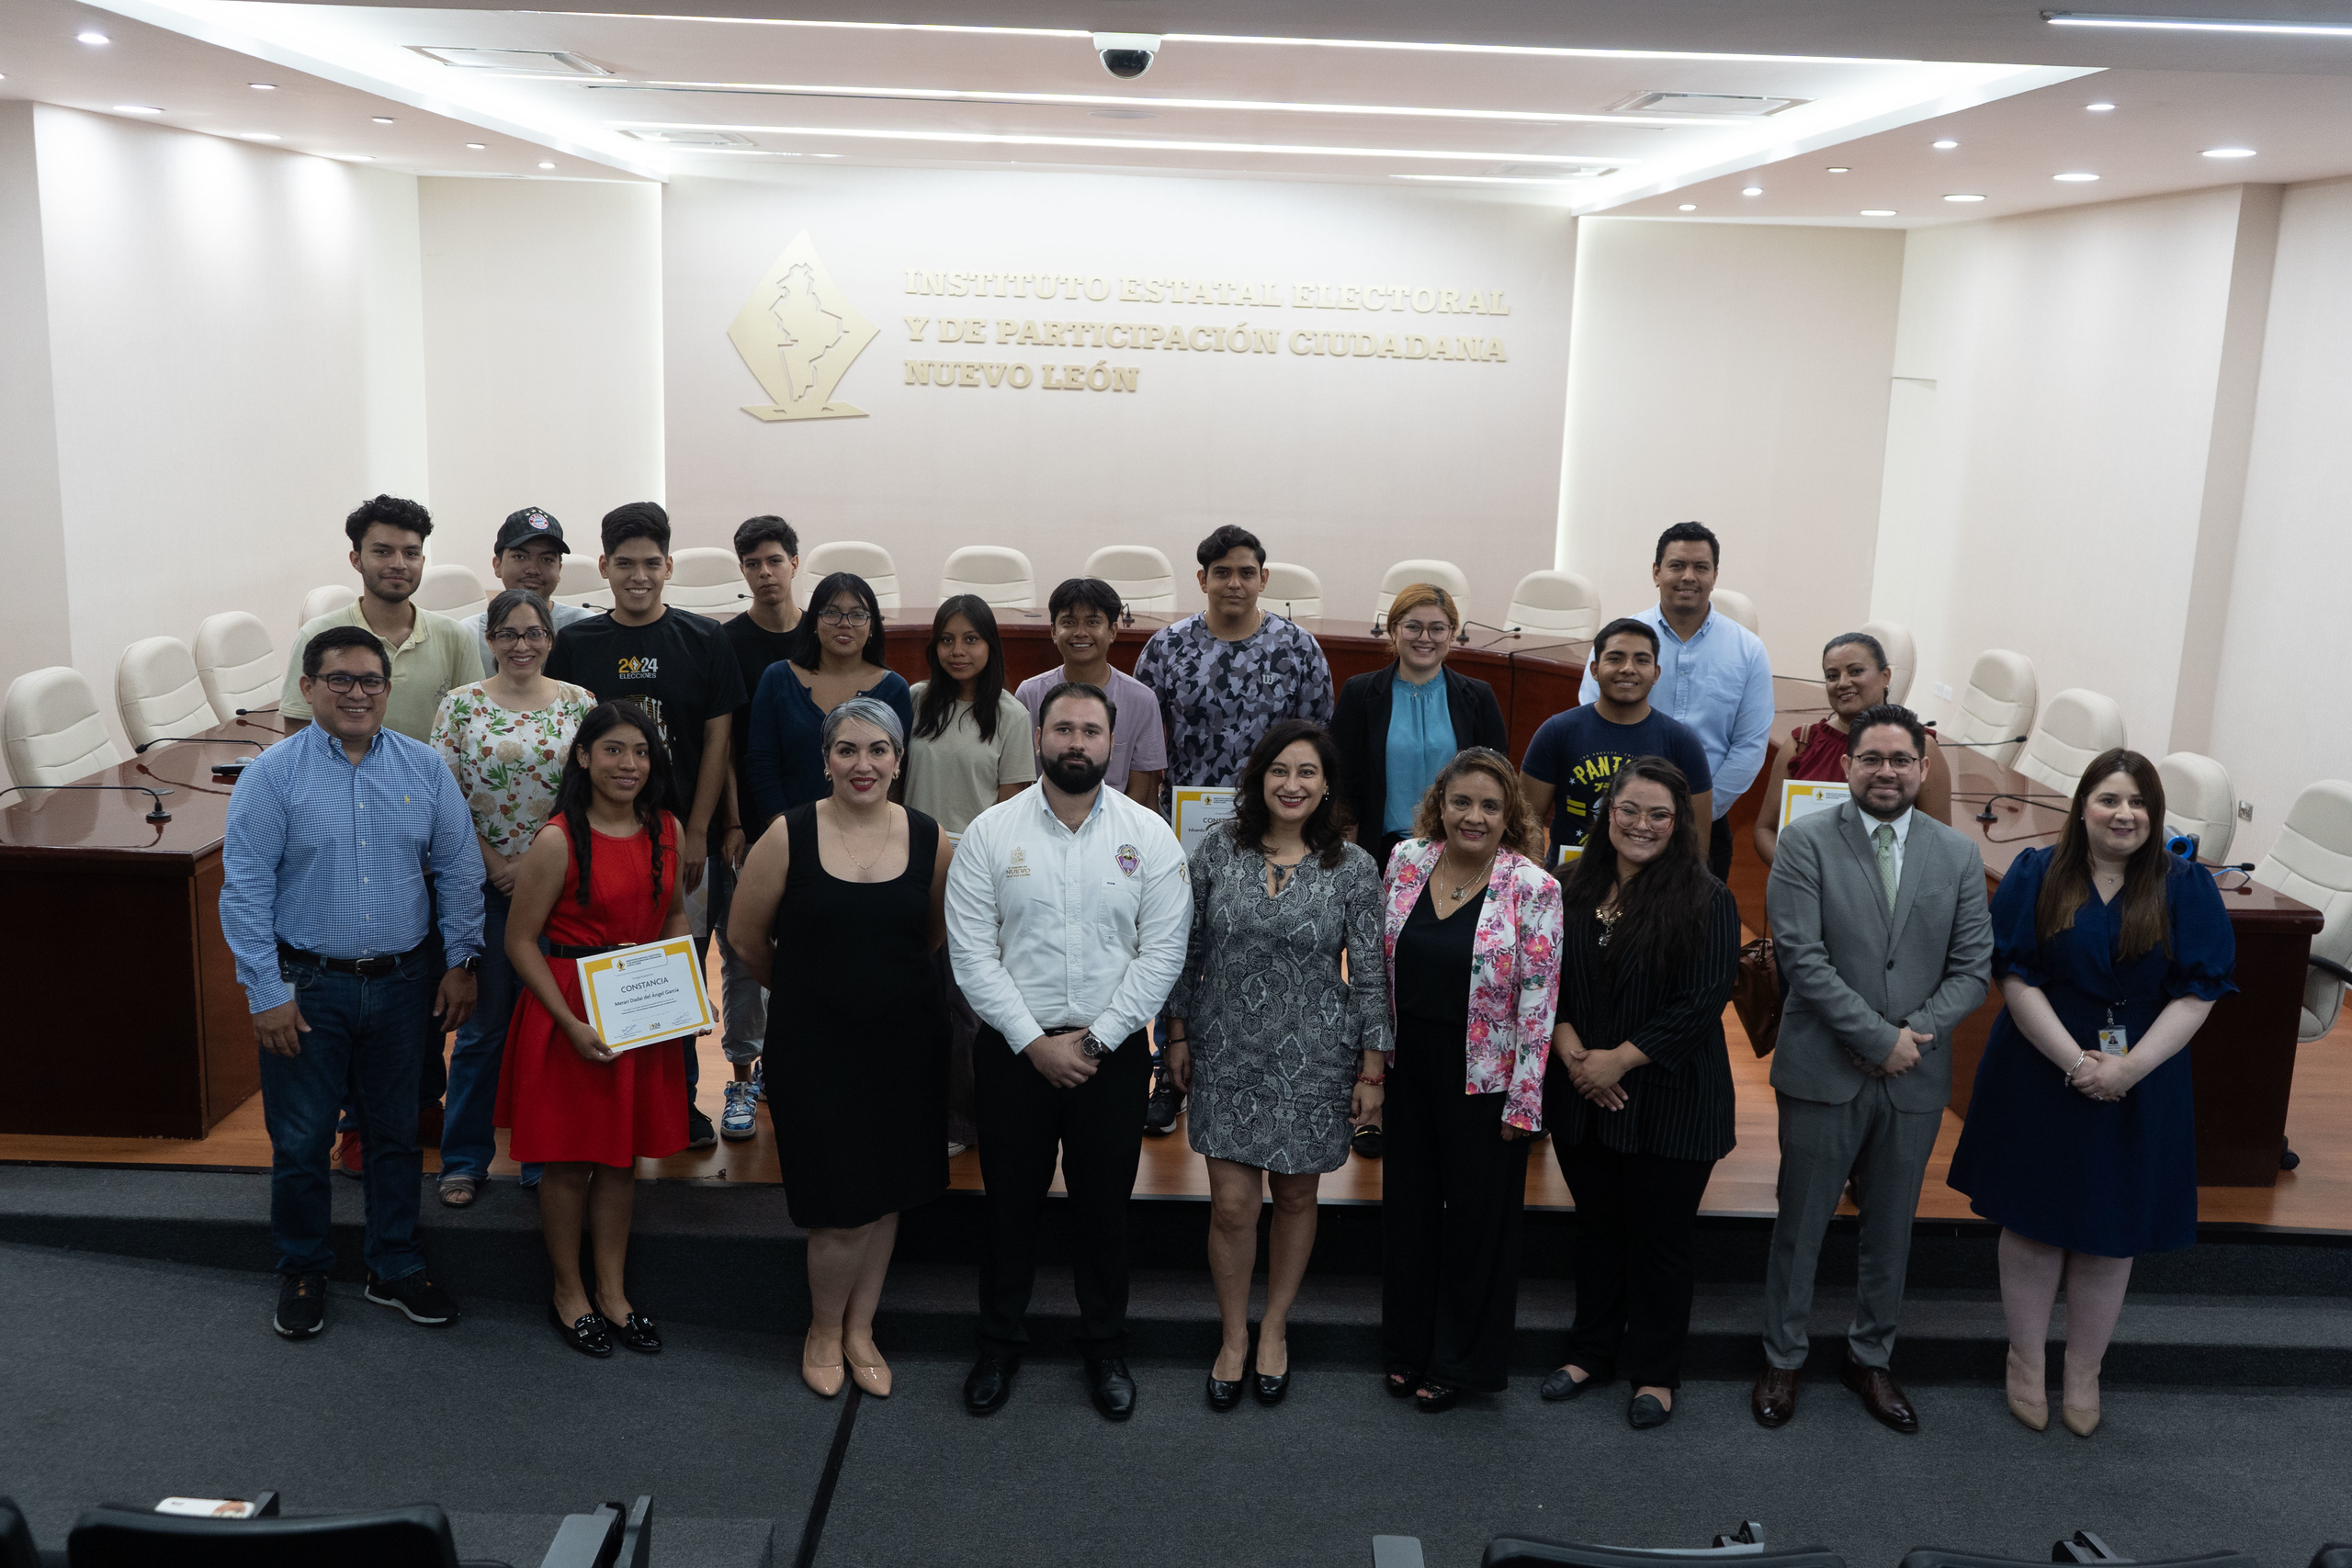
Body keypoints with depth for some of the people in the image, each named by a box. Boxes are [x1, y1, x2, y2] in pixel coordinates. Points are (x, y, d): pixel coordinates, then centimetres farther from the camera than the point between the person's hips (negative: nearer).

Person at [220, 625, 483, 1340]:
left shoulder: (425, 769, 1)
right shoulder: (273, 775, -8)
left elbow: (459, 871, 6)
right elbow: (245, 889, -8)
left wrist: (459, 962, 2)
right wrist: (267, 992, -11)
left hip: (404, 983, 3)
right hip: (306, 986, -2)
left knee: (397, 1133, 14)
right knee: (300, 1140, 8)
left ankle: (395, 1268, 30)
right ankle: (302, 1273, 28)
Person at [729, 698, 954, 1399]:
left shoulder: (930, 841, -4)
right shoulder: (789, 837, -10)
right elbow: (746, 941, -1)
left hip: (905, 1038, 3)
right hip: (815, 1041, -2)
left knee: (885, 1194, 13)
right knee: (841, 1208, 0)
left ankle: (860, 1328, 33)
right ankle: (824, 1330, 27)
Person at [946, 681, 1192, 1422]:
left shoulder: (1149, 835, -3)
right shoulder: (990, 832, -4)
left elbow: (1162, 951, -5)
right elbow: (971, 951, -6)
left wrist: (1096, 1040, -10)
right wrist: (1035, 1043, -11)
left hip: (1112, 1052, 0)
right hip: (1014, 1049, 0)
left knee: (1105, 1208, 12)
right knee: (1010, 1203, 12)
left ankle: (1105, 1349, 31)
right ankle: (1000, 1346, 31)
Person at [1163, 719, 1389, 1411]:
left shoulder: (1353, 867, -6)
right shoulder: (1219, 848, -2)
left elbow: (1369, 973, -3)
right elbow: (1188, 947, 6)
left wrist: (1372, 1069, -3)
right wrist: (1179, 1033, 7)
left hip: (1312, 1062, -1)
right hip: (1228, 1055, 1)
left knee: (1295, 1197, 12)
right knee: (1231, 1203, 1)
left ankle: (1275, 1329, 34)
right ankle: (1234, 1335, 23)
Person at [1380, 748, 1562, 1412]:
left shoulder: (1533, 890, -14)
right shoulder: (1406, 860, -1)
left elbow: (1537, 1004, -12)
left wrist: (1522, 1102, -12)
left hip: (1484, 1079, -4)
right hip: (1408, 1068, 4)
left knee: (1476, 1216, 10)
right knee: (1407, 1207, 16)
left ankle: (1459, 1363, 28)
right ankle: (1408, 1349, 34)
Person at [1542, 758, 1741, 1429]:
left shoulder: (1706, 902, -11)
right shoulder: (1570, 889, 2)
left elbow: (1701, 1002, -15)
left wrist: (1619, 1059, -16)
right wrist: (1570, 1049, -11)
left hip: (1669, 1103, -4)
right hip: (1581, 1098, 4)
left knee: (1659, 1236, 7)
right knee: (1597, 1226, 17)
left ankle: (1654, 1372, 25)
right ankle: (1592, 1351, 34)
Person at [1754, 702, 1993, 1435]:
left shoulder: (1958, 854, 5)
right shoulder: (1806, 841, -6)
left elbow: (1973, 966, 3)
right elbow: (1803, 958, -14)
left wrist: (1918, 1034, -13)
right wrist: (1879, 1039, -16)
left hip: (1915, 1076, 3)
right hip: (1823, 1071, -3)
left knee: (1890, 1229, 15)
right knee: (1800, 1224, 8)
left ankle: (1871, 1358, 33)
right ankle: (1782, 1359, 25)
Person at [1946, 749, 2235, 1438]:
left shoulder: (2186, 888, -2)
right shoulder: (2035, 876, -4)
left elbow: (2197, 993, -7)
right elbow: (2016, 979, -9)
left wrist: (2128, 1069, -18)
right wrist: (2076, 1063, -18)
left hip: (2139, 1091, 1)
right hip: (2038, 1082, -1)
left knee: (2112, 1235, 10)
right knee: (2032, 1225, 9)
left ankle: (2084, 1371, 28)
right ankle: (2026, 1361, 26)